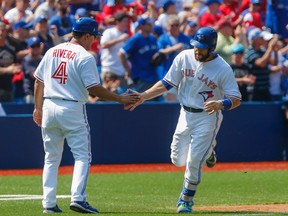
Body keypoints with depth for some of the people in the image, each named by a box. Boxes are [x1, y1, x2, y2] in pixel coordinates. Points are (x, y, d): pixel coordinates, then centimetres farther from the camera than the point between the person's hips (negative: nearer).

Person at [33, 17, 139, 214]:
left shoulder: (52, 52, 10)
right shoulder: (85, 57, -9)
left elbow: (38, 80, 12)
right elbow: (94, 89, -13)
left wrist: (38, 108, 20)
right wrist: (120, 99, -6)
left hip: (49, 107, 6)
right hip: (72, 110, -6)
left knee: (51, 158, 13)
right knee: (82, 156, -1)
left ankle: (49, 203, 8)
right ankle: (78, 198, -16)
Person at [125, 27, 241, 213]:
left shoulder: (223, 69, -19)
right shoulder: (184, 58, -6)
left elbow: (236, 99, -18)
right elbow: (167, 83, 2)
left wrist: (219, 104, -39)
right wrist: (143, 96, -7)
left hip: (207, 118, -5)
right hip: (186, 114, 5)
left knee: (194, 162, -8)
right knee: (178, 160, 10)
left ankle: (186, 201, 13)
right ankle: (207, 149, 39)